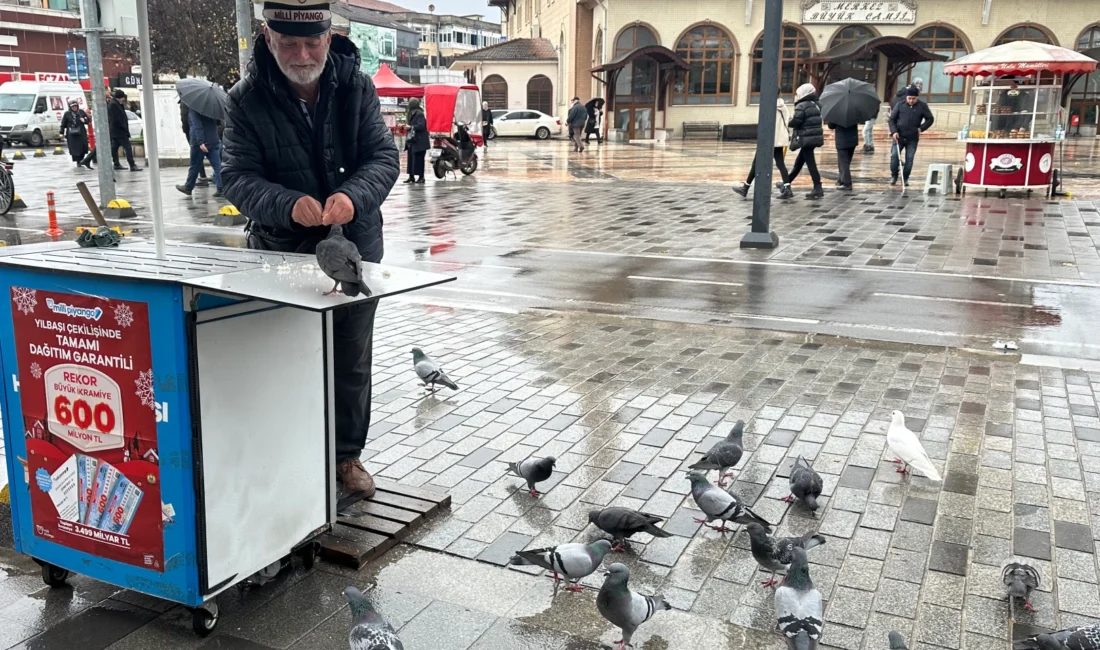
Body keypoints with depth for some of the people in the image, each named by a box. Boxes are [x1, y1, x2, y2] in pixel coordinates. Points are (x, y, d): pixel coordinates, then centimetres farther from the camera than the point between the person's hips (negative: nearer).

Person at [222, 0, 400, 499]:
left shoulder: (356, 87, -7)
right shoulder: (247, 100, -10)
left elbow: (384, 156, -10)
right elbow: (239, 178, -13)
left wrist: (353, 196, -31)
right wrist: (289, 205, -34)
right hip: (281, 251, -1)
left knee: (352, 359, 13)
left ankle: (347, 454, 30)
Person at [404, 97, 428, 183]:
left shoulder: (419, 114, -13)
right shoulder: (412, 114, 15)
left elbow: (421, 125, -23)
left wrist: (411, 127, -21)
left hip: (419, 141, -10)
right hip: (412, 141, 10)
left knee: (418, 159, -7)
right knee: (411, 159, 10)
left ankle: (421, 177, -2)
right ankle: (411, 177, 15)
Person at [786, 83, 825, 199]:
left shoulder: (802, 106, -13)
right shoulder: (816, 105, 14)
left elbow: (796, 121, -21)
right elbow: (816, 121, 13)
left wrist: (789, 122, 1)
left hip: (806, 138, -9)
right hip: (815, 137, 9)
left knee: (810, 162, -7)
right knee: (799, 162, 19)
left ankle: (818, 188, -8)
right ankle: (787, 182, 32)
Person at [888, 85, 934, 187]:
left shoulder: (922, 106, -2)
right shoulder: (900, 105, -1)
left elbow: (930, 119, 6)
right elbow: (892, 119, 3)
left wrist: (921, 128, -8)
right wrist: (894, 131, -10)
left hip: (912, 138, 0)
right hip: (899, 136, 0)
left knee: (909, 159, 1)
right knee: (894, 155, -5)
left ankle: (905, 178, 11)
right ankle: (894, 176, 11)